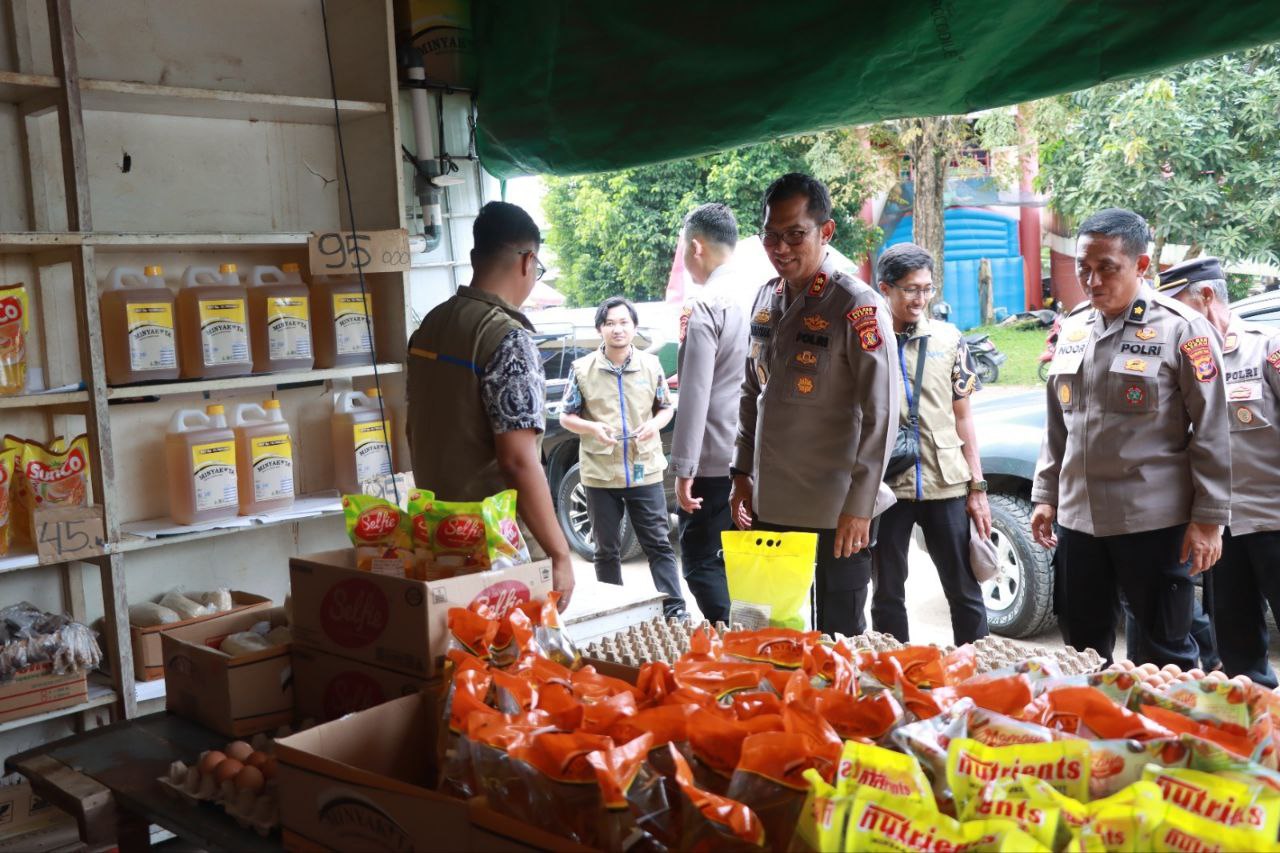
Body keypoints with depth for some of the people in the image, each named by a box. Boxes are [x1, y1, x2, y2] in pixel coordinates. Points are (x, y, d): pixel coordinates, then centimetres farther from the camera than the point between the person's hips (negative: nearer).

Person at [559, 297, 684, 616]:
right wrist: (593, 428, -14)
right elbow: (566, 416, 5)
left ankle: (675, 611, 3)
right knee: (607, 550, 9)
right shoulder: (583, 369, 0)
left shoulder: (651, 365, 4)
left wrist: (655, 423, -8)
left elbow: (666, 407, 15)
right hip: (600, 474, 0)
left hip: (645, 471, 1)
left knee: (659, 544, 0)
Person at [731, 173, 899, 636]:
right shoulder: (766, 299, 8)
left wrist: (858, 507, -17)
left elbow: (881, 415, -15)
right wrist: (743, 475, 13)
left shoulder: (857, 307, -12)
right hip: (770, 507, 7)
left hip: (837, 515, -6)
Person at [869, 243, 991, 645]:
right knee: (887, 595, 9)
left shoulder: (948, 338, 6)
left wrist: (977, 487, 5)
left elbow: (962, 418, 10)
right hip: (886, 487, -1)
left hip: (946, 486, 2)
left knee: (965, 591, 7)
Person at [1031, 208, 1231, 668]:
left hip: (1154, 521, -6)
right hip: (1079, 518, 6)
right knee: (1083, 646, 14)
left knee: (1167, 651, 5)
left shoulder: (1180, 329, -8)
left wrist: (1209, 518, -11)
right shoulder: (1073, 327, 10)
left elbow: (1211, 432, -9)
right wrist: (1045, 495, 14)